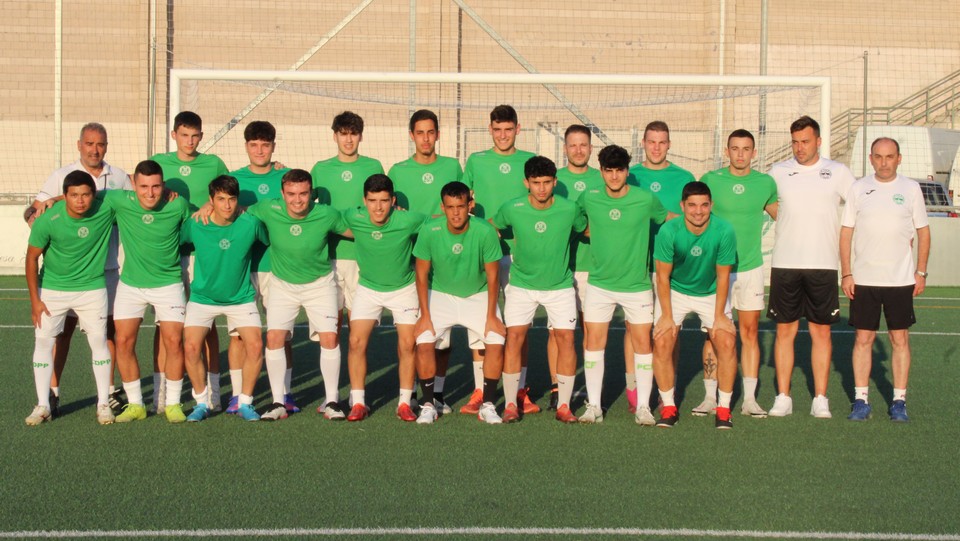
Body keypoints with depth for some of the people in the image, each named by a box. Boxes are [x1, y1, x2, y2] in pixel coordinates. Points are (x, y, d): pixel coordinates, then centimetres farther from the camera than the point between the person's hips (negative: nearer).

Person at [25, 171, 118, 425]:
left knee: (99, 342, 1)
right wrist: (35, 299, -7)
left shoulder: (106, 209, -19)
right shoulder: (47, 221, -21)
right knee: (43, 341, 0)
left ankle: (103, 403, 13)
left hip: (92, 288, 1)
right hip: (51, 289, 0)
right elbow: (32, 258, -8)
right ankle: (42, 406, 10)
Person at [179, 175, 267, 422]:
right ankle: (202, 403, 6)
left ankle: (245, 403, 5)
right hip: (203, 297, 0)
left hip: (241, 298, 0)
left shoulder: (250, 223, -14)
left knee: (255, 345, -15)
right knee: (191, 347, -16)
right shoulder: (195, 225, -14)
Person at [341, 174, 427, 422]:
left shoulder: (408, 220, -26)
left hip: (404, 288, -1)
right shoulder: (353, 218, -21)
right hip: (368, 288, 1)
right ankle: (358, 403, 2)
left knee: (407, 345, -5)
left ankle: (405, 403, 8)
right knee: (356, 341, -8)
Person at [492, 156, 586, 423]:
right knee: (514, 337, -8)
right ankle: (510, 404, 2)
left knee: (565, 338, -6)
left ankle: (564, 405, 4)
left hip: (560, 285, 0)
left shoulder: (569, 209, -12)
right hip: (521, 284, 0)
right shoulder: (512, 209, -13)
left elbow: (586, 230, 9)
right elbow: (492, 228, 7)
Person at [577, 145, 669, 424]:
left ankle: (643, 406, 14)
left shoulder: (646, 199, -9)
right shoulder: (589, 199, -5)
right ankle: (593, 405, 10)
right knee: (593, 342, 0)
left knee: (643, 343, 3)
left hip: (637, 285, -1)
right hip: (599, 284, 1)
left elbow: (668, 219, 10)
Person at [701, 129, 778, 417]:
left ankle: (750, 399, 8)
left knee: (750, 333, 3)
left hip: (751, 267, 1)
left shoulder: (766, 183, 3)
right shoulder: (711, 180, -2)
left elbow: (781, 215, 20)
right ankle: (711, 397, 11)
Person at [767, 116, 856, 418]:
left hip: (823, 265, -1)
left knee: (821, 332, 2)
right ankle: (783, 397, 10)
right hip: (784, 265, 1)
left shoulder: (838, 172, 3)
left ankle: (820, 399, 9)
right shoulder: (777, 172, 6)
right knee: (785, 331, 3)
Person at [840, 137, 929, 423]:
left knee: (900, 338, 3)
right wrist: (846, 273, -2)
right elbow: (846, 232, 4)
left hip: (901, 280, 0)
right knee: (863, 338, 3)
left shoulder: (911, 189, 3)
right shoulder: (859, 188, 3)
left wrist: (921, 272, 2)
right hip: (863, 279, 0)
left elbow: (923, 231, 8)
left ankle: (899, 401, 10)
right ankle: (860, 399, 9)